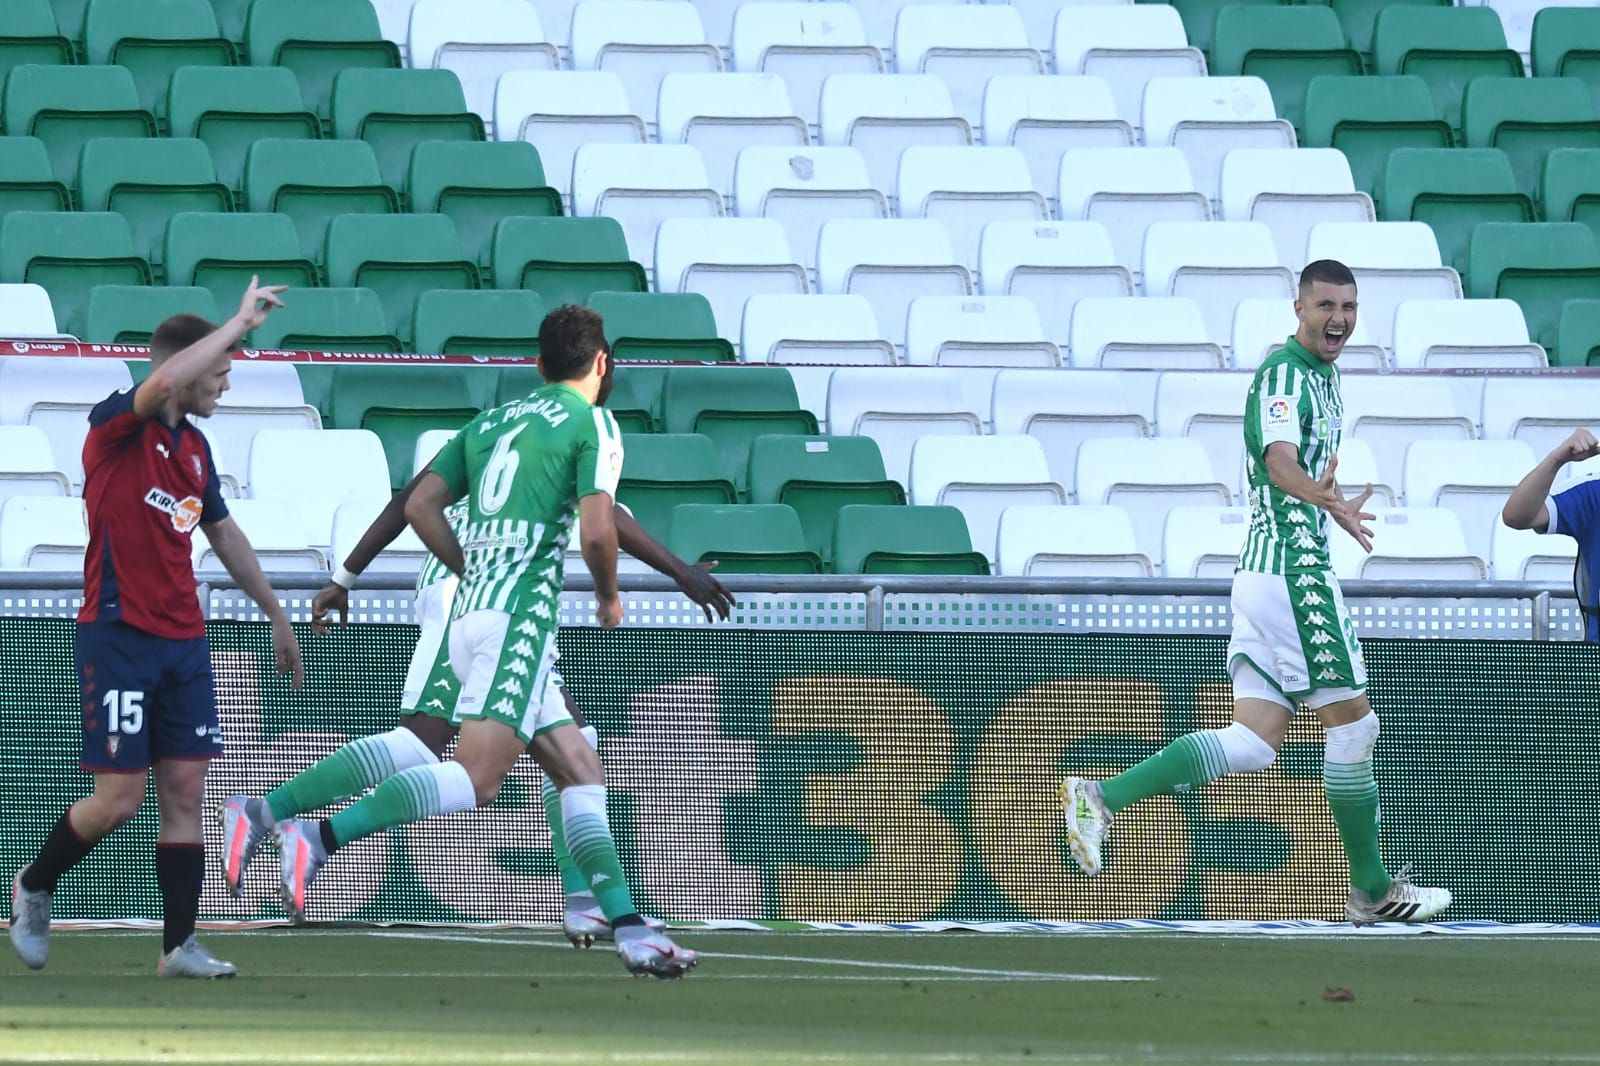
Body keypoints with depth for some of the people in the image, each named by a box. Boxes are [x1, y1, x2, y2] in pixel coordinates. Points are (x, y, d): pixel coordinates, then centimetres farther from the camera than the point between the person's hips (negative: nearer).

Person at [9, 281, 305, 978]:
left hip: (183, 642, 7)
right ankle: (34, 888, 17)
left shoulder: (194, 448, 14)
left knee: (185, 790, 0)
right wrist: (240, 322, -23)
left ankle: (180, 945, 1)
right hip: (119, 637, -7)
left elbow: (226, 537, 26)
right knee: (119, 797, -7)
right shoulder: (116, 425, -9)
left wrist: (277, 617, 29)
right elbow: (166, 381, -31)